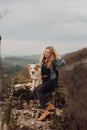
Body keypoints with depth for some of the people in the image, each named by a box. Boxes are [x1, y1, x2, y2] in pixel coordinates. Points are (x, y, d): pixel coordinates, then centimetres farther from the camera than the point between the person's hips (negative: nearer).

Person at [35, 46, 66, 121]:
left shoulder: (53, 61, -5)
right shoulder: (43, 61, 14)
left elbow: (63, 62, -23)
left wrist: (56, 54, -16)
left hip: (52, 80, -7)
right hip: (44, 81, 7)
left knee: (39, 91, -27)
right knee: (36, 91, -17)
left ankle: (44, 111, -28)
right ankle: (49, 105, -9)